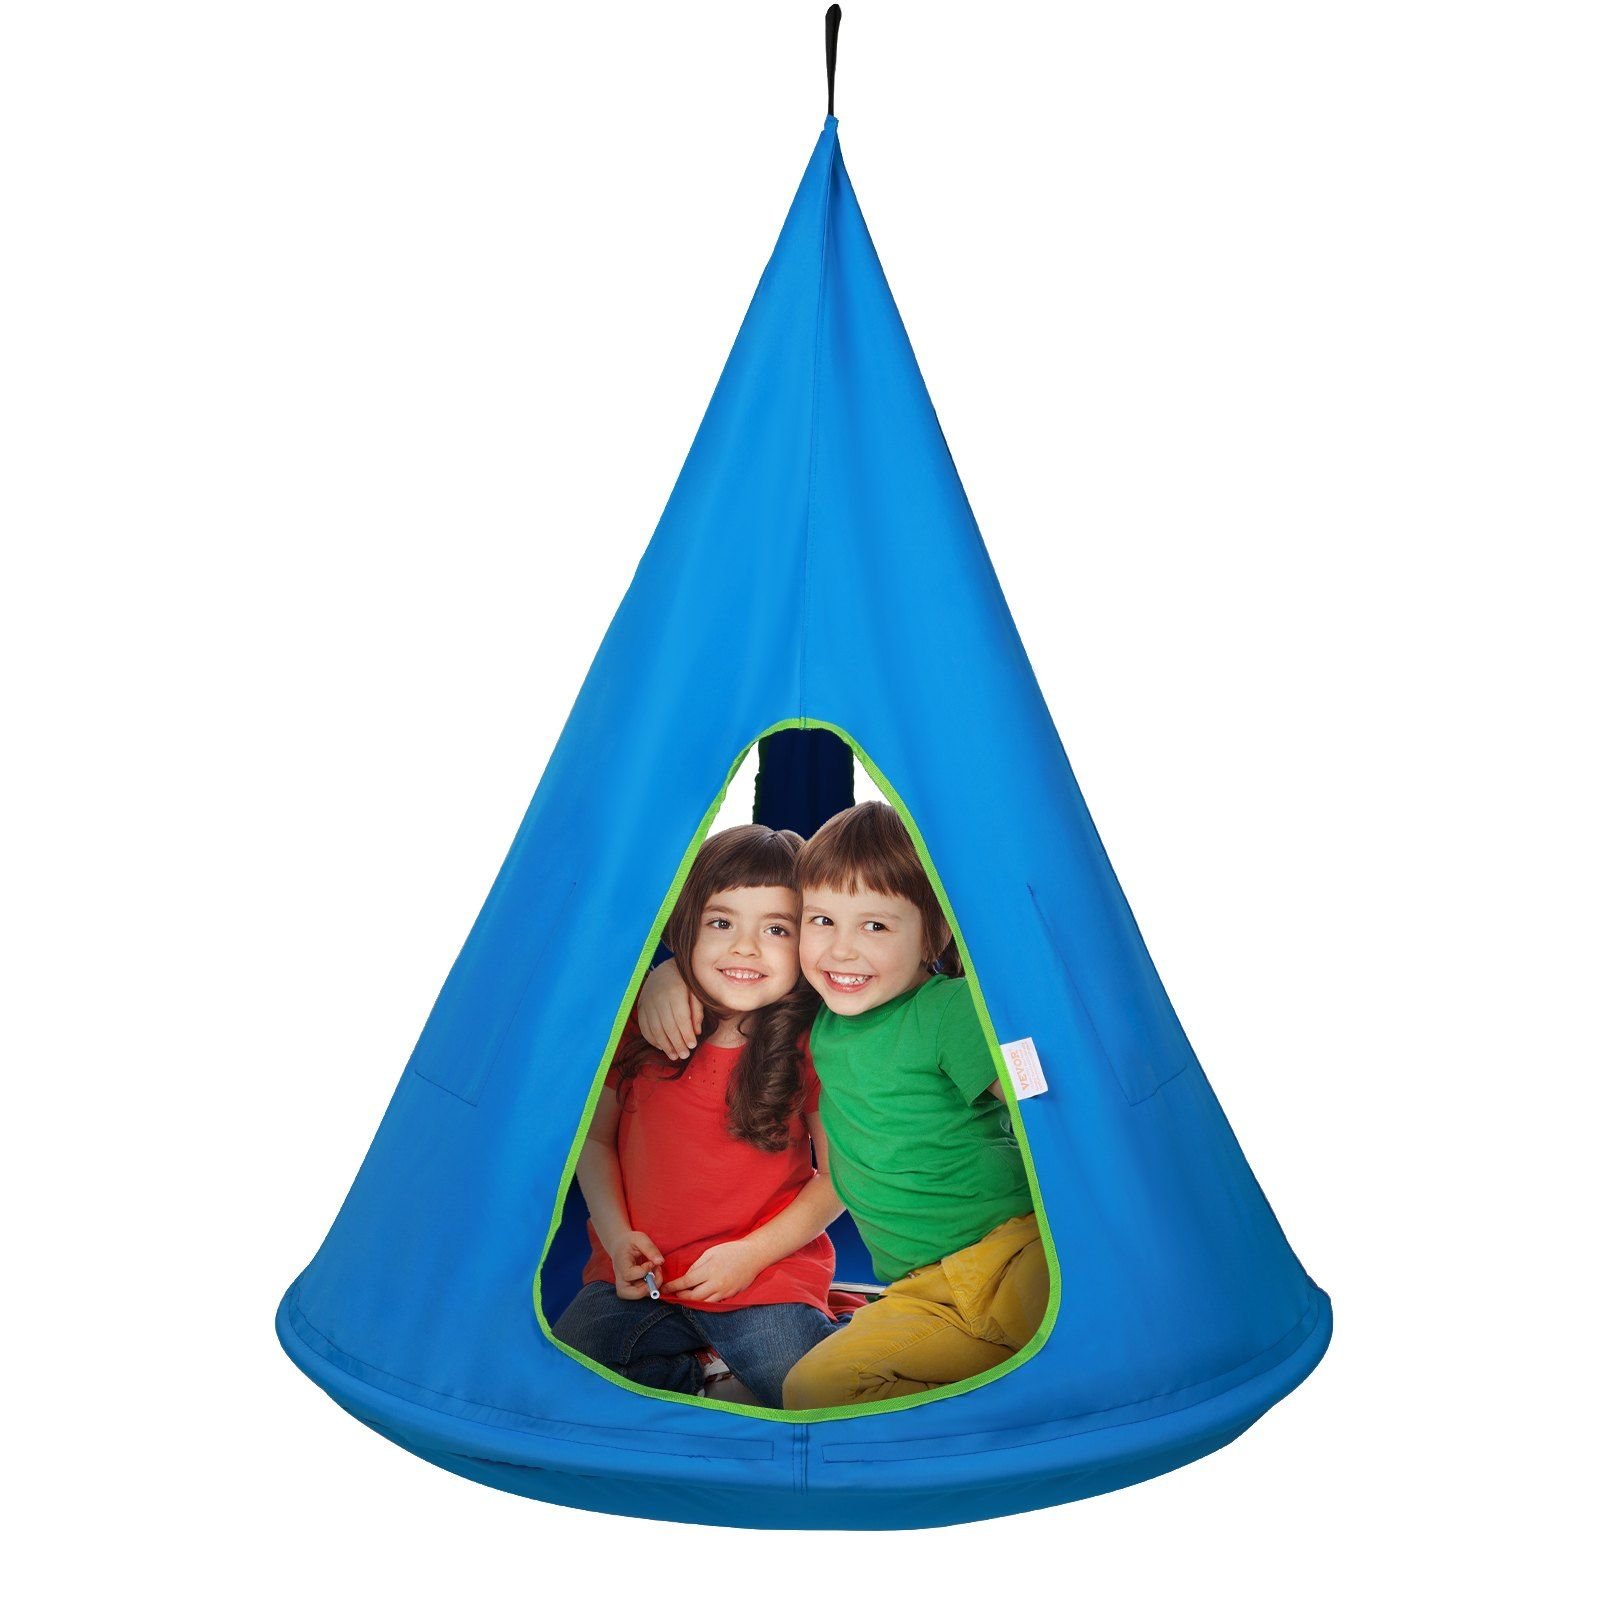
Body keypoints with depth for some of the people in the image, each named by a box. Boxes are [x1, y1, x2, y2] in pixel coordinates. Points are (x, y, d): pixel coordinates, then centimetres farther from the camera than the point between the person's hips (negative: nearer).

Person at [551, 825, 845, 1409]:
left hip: (767, 1278, -3)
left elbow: (839, 1175, -4)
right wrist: (617, 1236, -6)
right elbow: (595, 1138, 7)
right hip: (642, 1278, 4)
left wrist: (753, 1253, -13)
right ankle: (695, 1372, 8)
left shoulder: (813, 1048, -11)